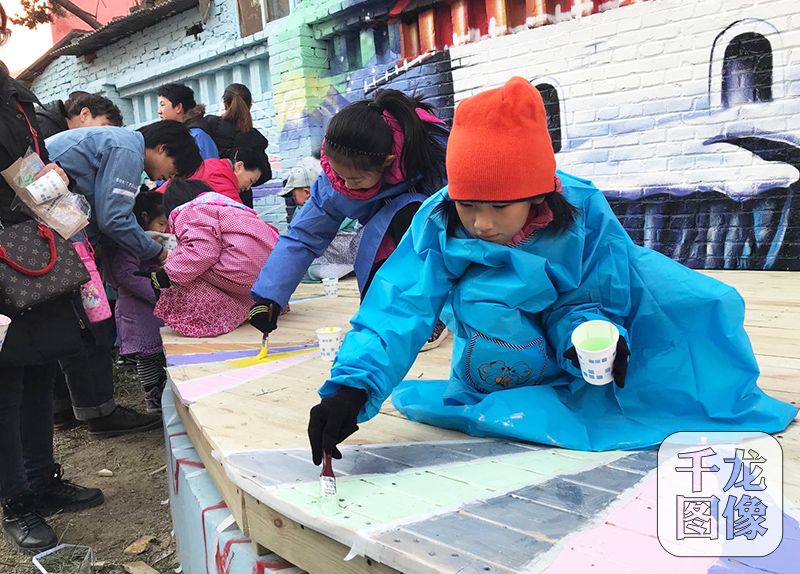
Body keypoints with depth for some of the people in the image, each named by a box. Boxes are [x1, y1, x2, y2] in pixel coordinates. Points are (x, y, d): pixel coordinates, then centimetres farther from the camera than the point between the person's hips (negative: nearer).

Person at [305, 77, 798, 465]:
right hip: (500, 327, 0)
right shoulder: (438, 224, -30)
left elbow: (588, 301, -18)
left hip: (571, 321, 1)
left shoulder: (584, 213, -29)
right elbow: (399, 306, -41)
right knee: (481, 299, -38)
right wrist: (351, 386, -55)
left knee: (691, 300, -18)